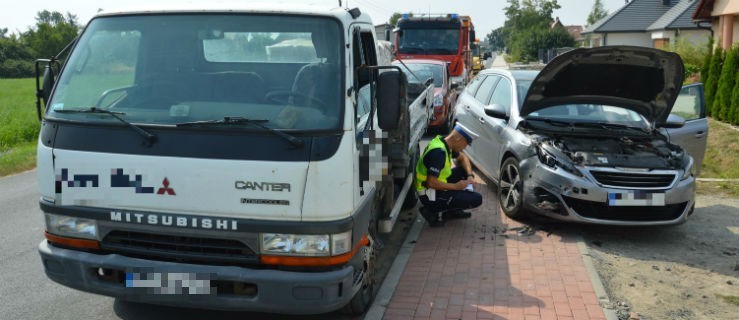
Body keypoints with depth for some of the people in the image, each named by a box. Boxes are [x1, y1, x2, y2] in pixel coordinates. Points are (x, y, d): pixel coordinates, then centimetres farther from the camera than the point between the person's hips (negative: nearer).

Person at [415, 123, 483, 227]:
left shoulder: (443, 142, 3)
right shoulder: (438, 152, -27)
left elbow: (462, 158, 21)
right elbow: (431, 183, -30)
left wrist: (470, 175, 4)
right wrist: (456, 186, -17)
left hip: (436, 186, 10)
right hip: (430, 195, -10)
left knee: (464, 170, 14)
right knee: (477, 199, -10)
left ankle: (453, 210, 15)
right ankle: (434, 212, -6)